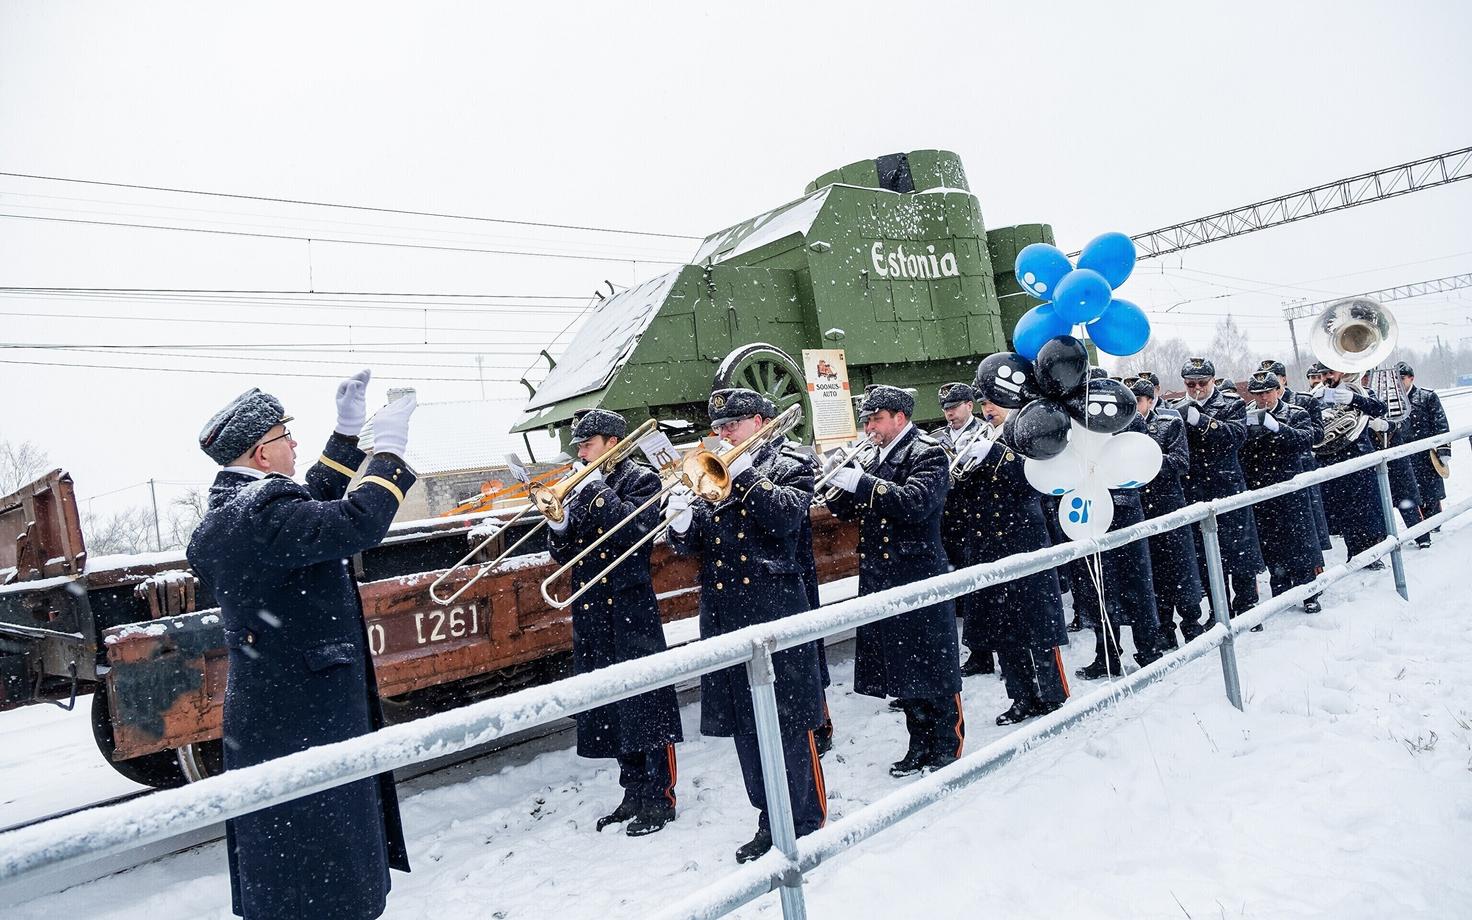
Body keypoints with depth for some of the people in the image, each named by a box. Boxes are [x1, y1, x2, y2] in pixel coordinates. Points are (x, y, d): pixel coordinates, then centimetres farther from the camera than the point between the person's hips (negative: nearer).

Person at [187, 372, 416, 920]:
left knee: (278, 857, 23)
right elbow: (356, 524, -32)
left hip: (262, 706, 10)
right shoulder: (262, 508, -23)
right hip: (307, 714, -10)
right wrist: (389, 449, -20)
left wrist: (347, 433, 18)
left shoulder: (227, 511, 9)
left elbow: (312, 505, 19)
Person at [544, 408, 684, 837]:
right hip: (591, 616, 7)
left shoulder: (641, 480, -2)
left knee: (646, 705, -2)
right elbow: (565, 554, 12)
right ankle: (635, 794, 24)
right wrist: (557, 524, -7)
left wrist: (597, 488, -15)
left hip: (632, 613, -6)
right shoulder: (580, 490, 14)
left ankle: (661, 798, 10)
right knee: (612, 710, 12)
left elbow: (633, 530, -19)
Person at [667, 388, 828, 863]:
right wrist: (681, 522, -14)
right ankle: (771, 821, 26)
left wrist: (744, 472, -19)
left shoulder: (789, 464, 2)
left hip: (774, 611, -5)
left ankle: (808, 824, 15)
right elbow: (692, 545, 8)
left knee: (789, 722, 0)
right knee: (744, 725, 12)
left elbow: (786, 517, -17)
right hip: (723, 617, 6)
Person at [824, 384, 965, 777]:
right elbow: (851, 511, 14)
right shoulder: (877, 457, 15)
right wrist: (838, 483, -6)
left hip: (919, 576, -8)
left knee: (933, 666, 2)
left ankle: (948, 748, 16)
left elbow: (916, 502, -24)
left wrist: (862, 483, -26)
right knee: (903, 668, 14)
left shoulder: (928, 453, -7)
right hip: (881, 578, 8)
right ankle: (920, 745, 26)